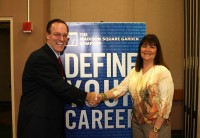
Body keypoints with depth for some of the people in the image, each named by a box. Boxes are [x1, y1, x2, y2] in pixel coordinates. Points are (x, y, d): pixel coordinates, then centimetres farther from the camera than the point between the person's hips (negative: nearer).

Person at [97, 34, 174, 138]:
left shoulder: (162, 71, -12)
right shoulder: (134, 71, 6)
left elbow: (166, 102, -16)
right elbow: (120, 89, -2)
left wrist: (155, 129, -17)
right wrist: (101, 96, -20)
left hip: (157, 125, -5)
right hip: (137, 123, 6)